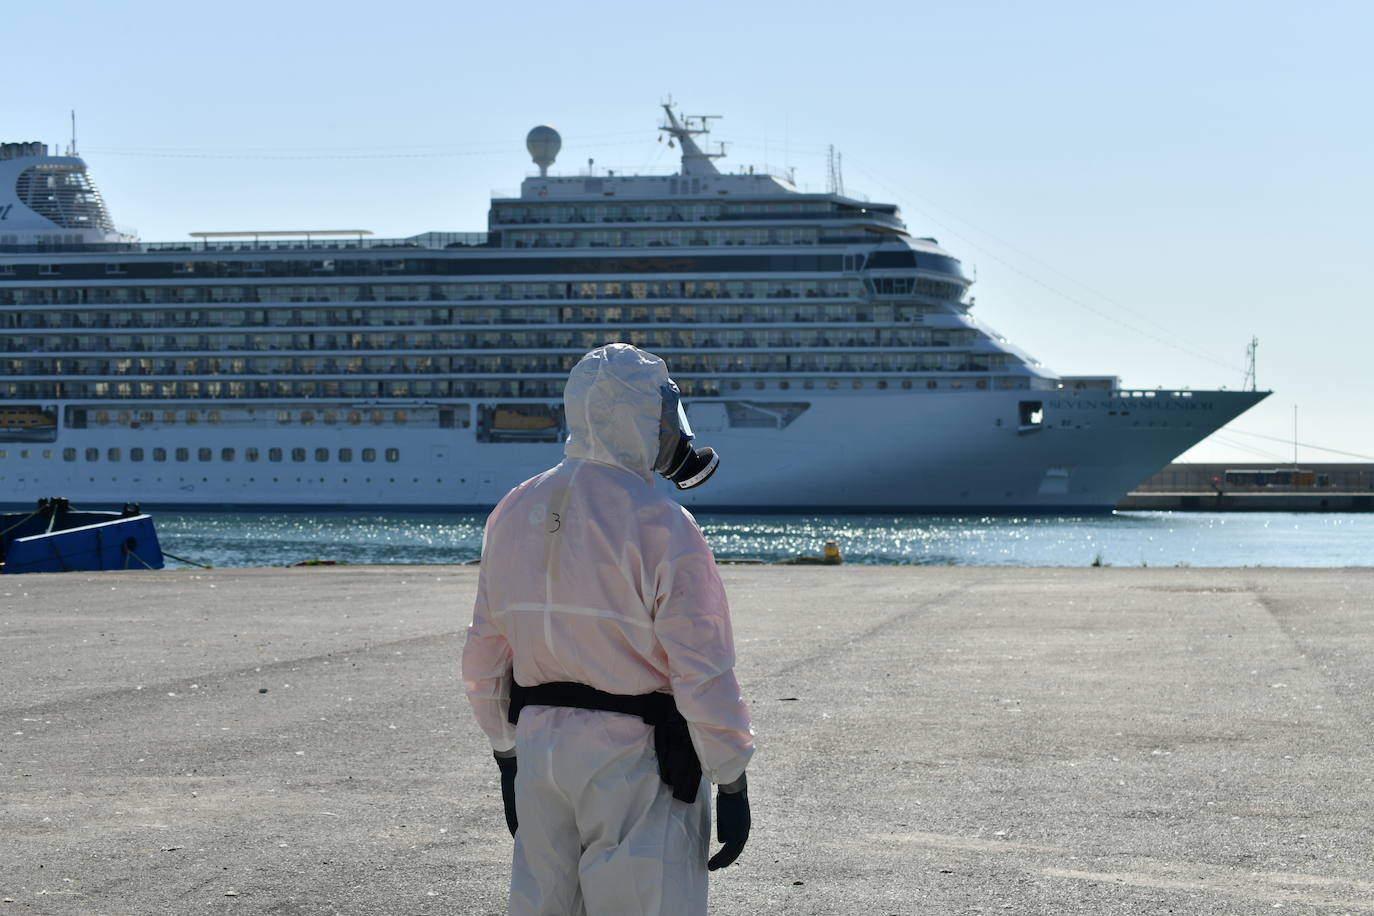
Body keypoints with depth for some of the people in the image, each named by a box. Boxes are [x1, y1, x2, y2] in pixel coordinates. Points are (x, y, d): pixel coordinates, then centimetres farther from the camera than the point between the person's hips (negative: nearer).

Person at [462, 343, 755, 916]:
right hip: (637, 760, -6)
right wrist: (731, 784, -9)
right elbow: (703, 671, -15)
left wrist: (507, 754, 21)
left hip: (537, 746, 6)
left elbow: (484, 658, 12)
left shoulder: (513, 515, 7)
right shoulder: (660, 526, -14)